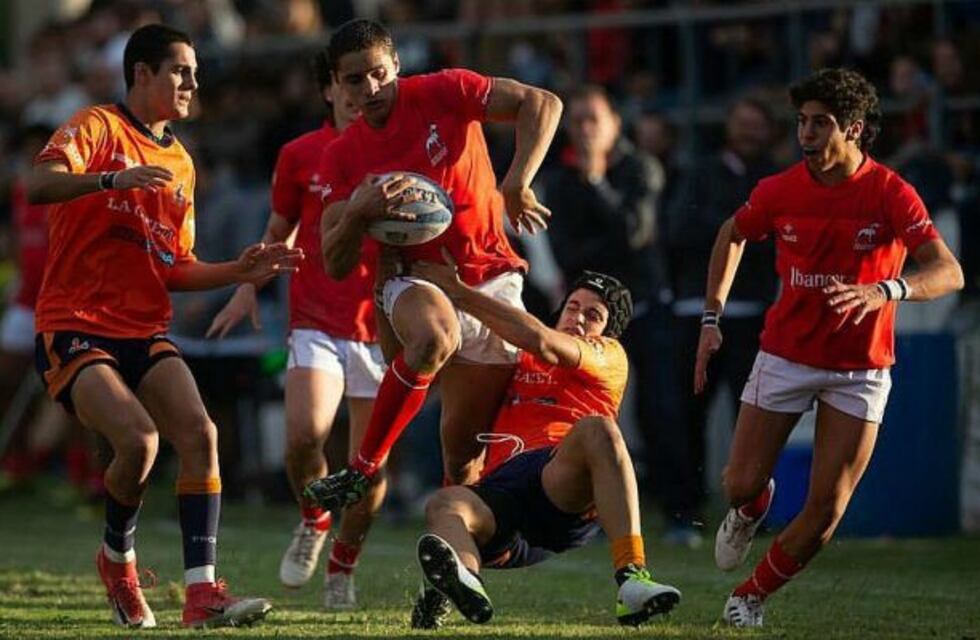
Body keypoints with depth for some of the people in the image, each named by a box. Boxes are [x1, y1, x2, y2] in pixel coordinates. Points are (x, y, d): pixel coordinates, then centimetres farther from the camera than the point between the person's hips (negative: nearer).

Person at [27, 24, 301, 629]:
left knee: (200, 434, -18)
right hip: (75, 329, -6)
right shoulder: (98, 128, -3)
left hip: (145, 332, 6)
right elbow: (40, 186, -23)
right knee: (139, 438, -27)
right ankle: (118, 559, 2)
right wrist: (113, 179, -39)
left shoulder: (180, 162, 17)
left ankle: (203, 593, -20)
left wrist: (240, 271, 3)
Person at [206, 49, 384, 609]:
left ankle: (343, 568, 22)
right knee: (304, 434, -22)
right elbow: (278, 231, 18)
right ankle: (313, 521, 9)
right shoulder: (300, 155, 5)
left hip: (381, 329, 0)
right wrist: (249, 285, 6)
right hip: (316, 324, 0)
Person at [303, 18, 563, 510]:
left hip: (490, 280, 0)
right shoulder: (341, 157, 1)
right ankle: (362, 472, -28)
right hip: (416, 282, 0)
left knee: (463, 446, 0)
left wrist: (516, 184, -22)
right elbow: (335, 266, -1)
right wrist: (358, 213, -22)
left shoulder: (443, 93, -7)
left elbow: (542, 104, -12)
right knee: (434, 338, -38)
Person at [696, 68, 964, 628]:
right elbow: (733, 235, 14)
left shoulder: (890, 194, -16)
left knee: (827, 508, -7)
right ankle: (752, 509, 38)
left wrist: (884, 292, -44)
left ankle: (753, 596, 15)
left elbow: (949, 272, -26)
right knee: (742, 484, -1)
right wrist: (712, 318, 8)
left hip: (861, 367, -2)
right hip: (786, 355, 2)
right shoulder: (779, 191, -8)